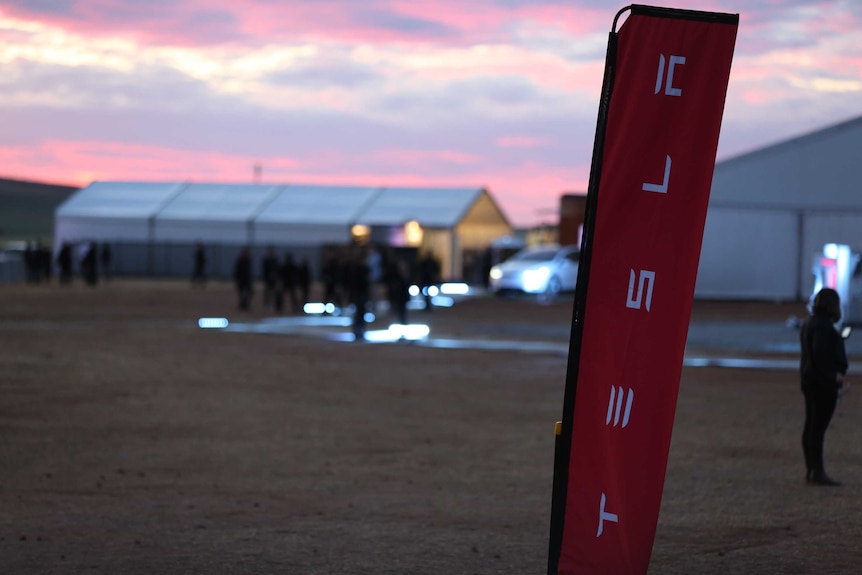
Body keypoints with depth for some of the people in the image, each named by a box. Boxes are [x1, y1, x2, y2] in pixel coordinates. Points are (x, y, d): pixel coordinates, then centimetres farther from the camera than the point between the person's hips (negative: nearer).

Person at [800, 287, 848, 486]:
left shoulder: (809, 324, 12)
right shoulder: (823, 326, -18)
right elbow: (820, 355, -25)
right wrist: (834, 375, -18)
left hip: (809, 379, 10)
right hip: (824, 382, -10)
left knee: (811, 425, 12)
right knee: (819, 427, -8)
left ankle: (811, 470, 18)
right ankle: (818, 473, -6)